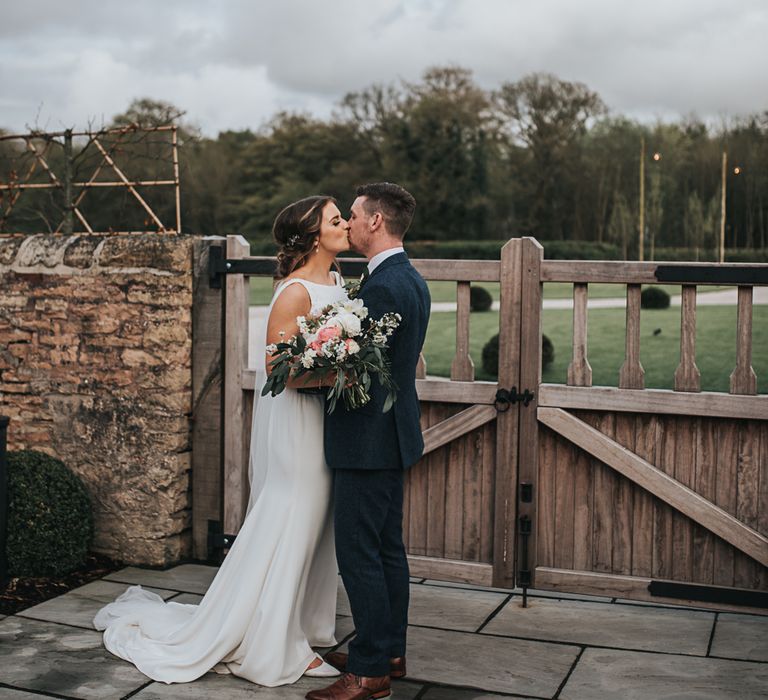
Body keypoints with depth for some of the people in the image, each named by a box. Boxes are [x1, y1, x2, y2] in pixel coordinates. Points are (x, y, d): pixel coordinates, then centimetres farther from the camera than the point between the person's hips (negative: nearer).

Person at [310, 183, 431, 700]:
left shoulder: (383, 285, -20)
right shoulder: (412, 280, 12)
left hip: (368, 439, -10)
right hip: (392, 433, 10)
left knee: (359, 554, -3)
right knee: (387, 549, 17)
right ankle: (391, 651, 28)